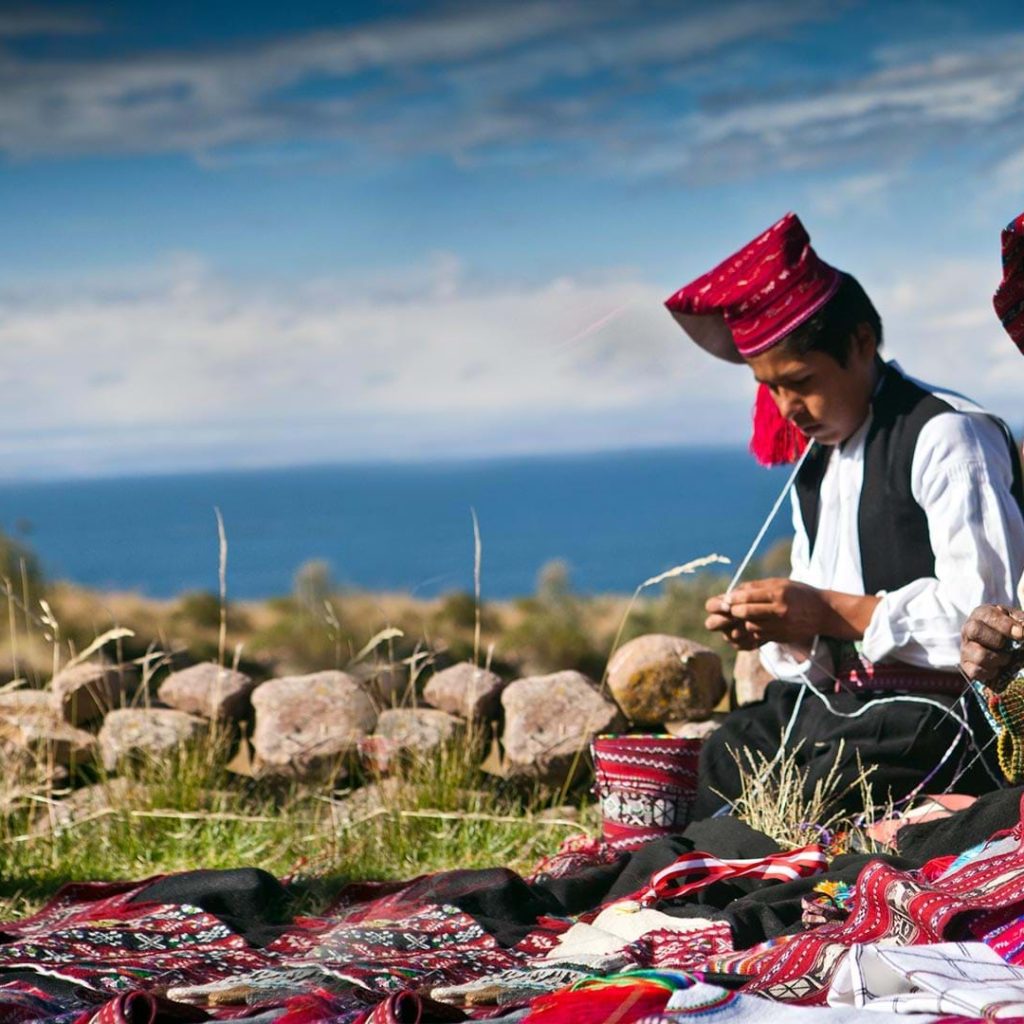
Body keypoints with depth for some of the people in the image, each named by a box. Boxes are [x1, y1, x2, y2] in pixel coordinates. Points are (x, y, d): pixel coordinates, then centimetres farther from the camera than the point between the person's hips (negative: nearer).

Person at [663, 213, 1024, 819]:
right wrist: (778, 630, -4)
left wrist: (836, 612, -20)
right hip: (834, 700, 9)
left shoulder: (948, 438, -11)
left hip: (937, 715, -9)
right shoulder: (818, 459, 18)